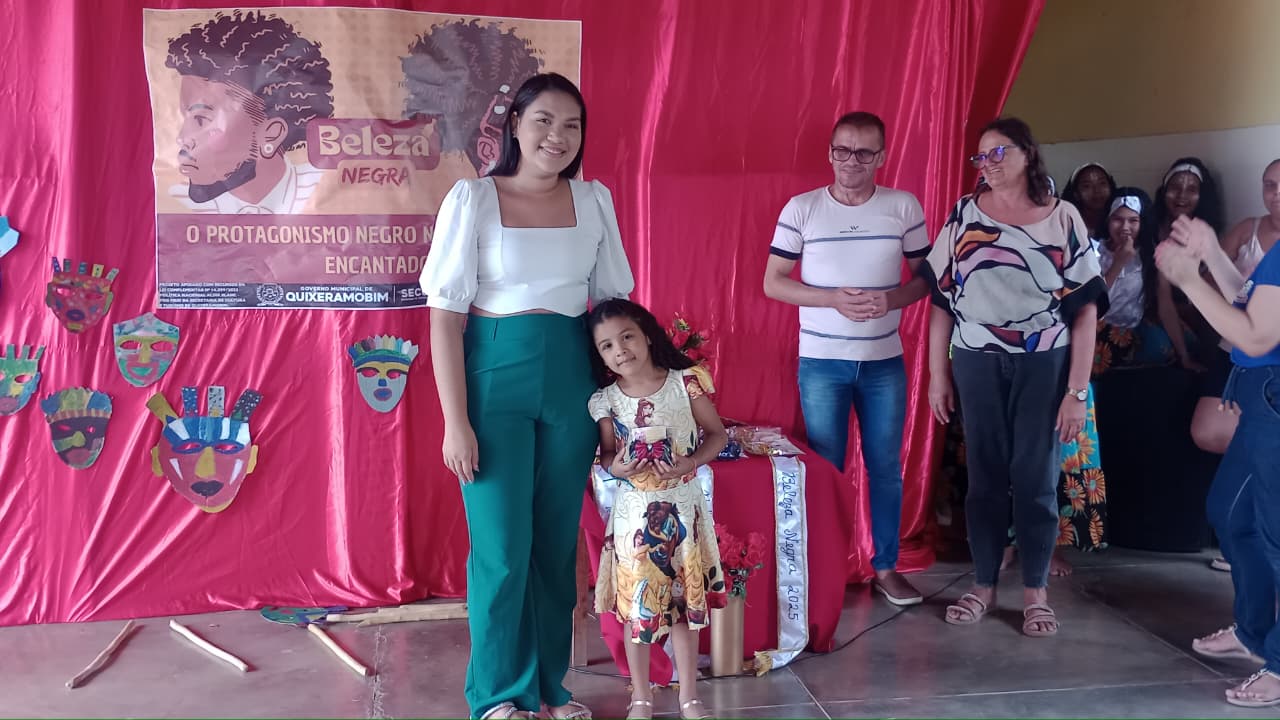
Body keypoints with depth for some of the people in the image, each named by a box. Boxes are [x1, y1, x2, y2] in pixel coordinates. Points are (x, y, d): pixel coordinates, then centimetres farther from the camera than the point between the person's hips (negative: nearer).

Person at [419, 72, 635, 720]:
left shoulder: (595, 200, 6)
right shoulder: (473, 198, -5)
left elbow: (613, 302, 12)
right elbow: (445, 317, -7)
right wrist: (455, 422, -11)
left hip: (571, 377, 4)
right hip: (495, 377, -3)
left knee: (558, 542, 10)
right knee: (503, 546, 0)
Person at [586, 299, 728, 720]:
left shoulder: (685, 383, -10)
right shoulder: (605, 400, -7)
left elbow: (718, 435, -1)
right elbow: (607, 454, 5)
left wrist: (691, 462, -18)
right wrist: (615, 467, -17)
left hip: (683, 507, 0)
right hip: (635, 512, 0)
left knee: (686, 602, 10)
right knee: (635, 606, 7)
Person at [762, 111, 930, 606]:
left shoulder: (904, 207, -1)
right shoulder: (801, 209, -5)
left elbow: (925, 277, 6)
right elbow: (773, 283, -4)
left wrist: (892, 299, -16)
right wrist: (834, 299, -17)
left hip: (885, 361, 2)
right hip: (821, 363, -1)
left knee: (886, 468, 10)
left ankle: (886, 567, 24)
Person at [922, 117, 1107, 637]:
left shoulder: (1064, 219, -2)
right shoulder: (964, 214, 2)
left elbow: (1085, 308, -3)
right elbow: (942, 299, 4)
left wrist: (1077, 390, -8)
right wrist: (938, 375, 1)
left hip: (1045, 364, -1)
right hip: (977, 363, 1)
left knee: (1036, 478, 5)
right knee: (985, 475, 9)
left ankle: (1036, 592, 19)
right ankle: (983, 586, 21)